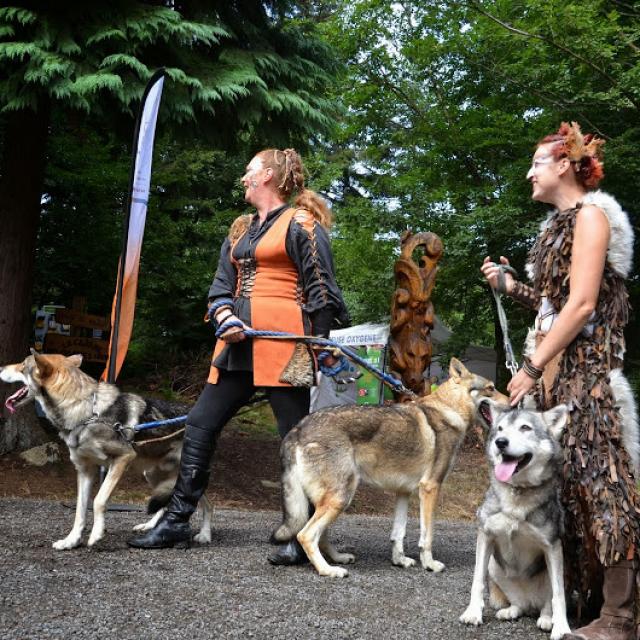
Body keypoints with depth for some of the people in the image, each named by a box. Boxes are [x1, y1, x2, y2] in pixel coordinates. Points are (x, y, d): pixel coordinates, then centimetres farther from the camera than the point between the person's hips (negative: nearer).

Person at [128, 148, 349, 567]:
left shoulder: (300, 224, -3)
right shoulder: (240, 230, 20)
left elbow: (321, 287, -5)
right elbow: (222, 285, 16)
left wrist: (325, 342, -8)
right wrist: (225, 318, -4)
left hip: (283, 342, -8)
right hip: (239, 341, 8)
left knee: (296, 435, -3)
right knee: (201, 424, 7)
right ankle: (177, 522, 16)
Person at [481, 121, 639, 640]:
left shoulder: (590, 214, -7)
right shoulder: (562, 222, 20)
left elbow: (582, 304, -16)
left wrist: (532, 368, -16)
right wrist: (511, 286, 12)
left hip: (585, 367, -9)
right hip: (555, 366, 9)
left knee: (593, 473, -10)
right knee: (561, 477, 8)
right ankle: (582, 595, 16)